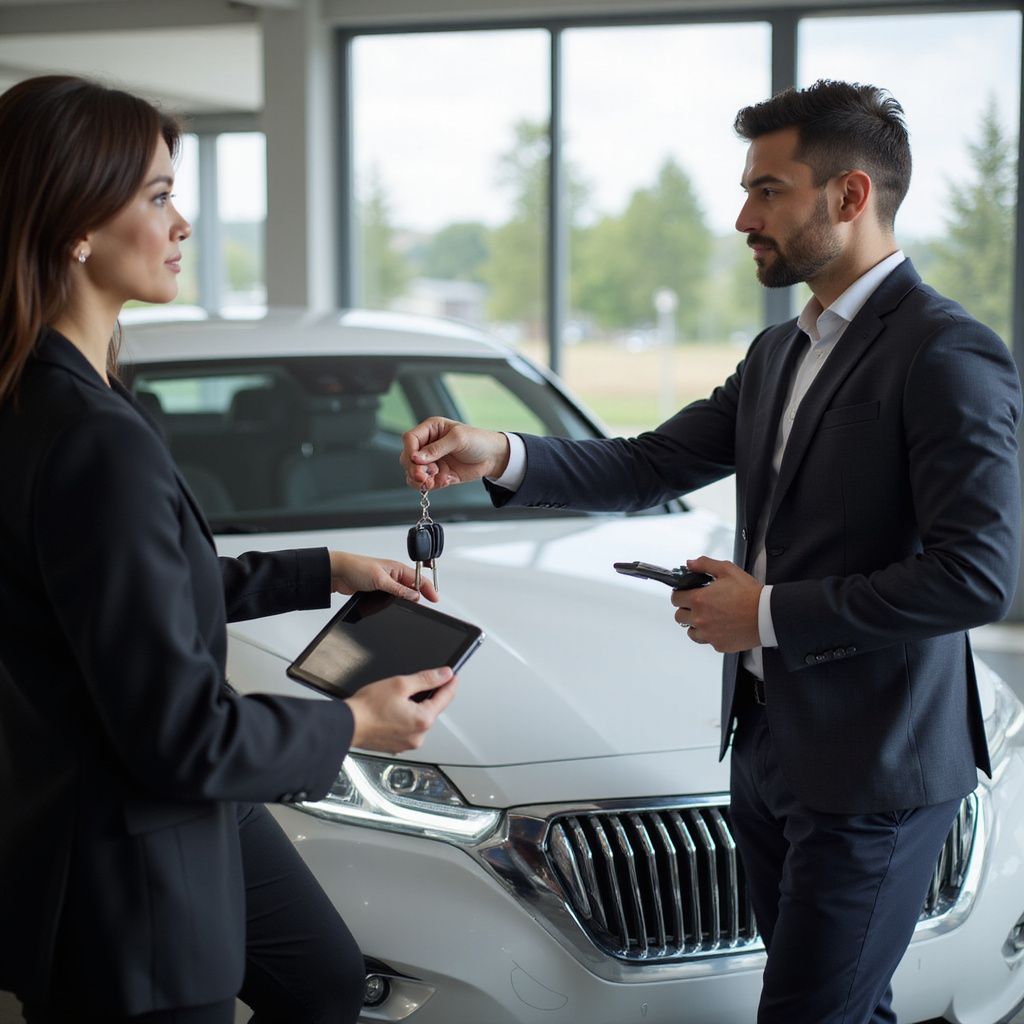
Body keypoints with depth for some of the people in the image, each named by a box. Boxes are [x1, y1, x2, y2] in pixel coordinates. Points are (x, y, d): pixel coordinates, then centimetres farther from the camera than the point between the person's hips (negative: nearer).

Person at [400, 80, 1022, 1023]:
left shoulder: (947, 356, -16)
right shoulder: (778, 354, 14)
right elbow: (652, 466, 12)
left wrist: (769, 612, -18)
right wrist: (500, 456, -5)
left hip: (874, 772, -8)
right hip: (768, 746, 8)